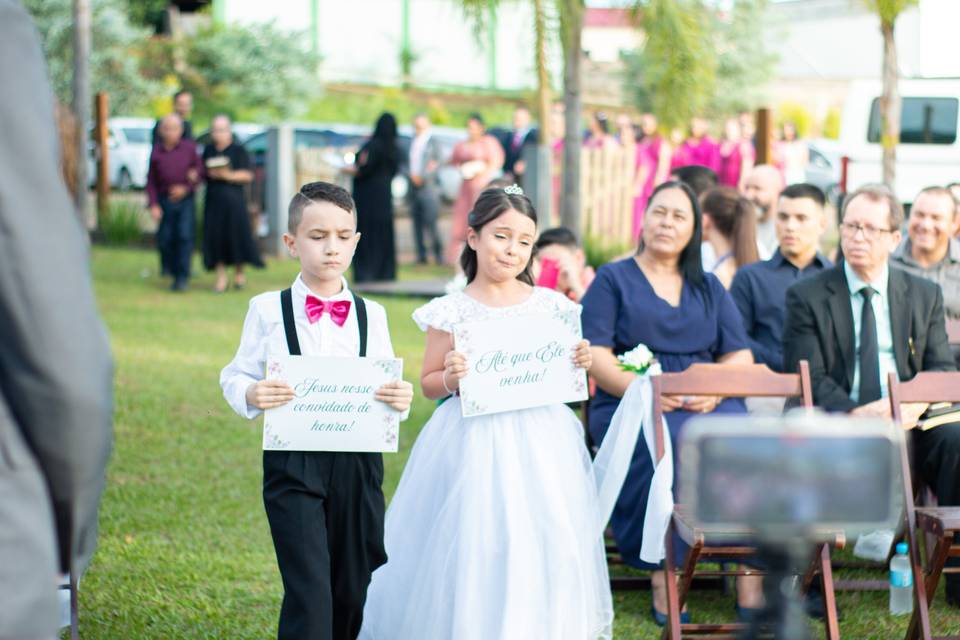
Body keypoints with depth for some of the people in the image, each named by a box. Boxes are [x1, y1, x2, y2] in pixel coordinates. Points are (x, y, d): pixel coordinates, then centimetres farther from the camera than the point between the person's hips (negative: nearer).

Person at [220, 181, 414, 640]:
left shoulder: (370, 315, 6)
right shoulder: (268, 310, 0)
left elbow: (385, 385, 7)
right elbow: (236, 376, 1)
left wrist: (399, 399, -15)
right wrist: (250, 396, -20)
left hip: (358, 463, 3)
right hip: (293, 464, -3)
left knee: (356, 589, 10)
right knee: (309, 590, -11)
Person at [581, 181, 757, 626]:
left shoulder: (709, 289, 22)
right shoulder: (612, 280, 12)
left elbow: (741, 356, 12)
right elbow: (595, 356, -1)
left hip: (707, 404, 3)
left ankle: (751, 584, -32)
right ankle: (664, 581, -31)